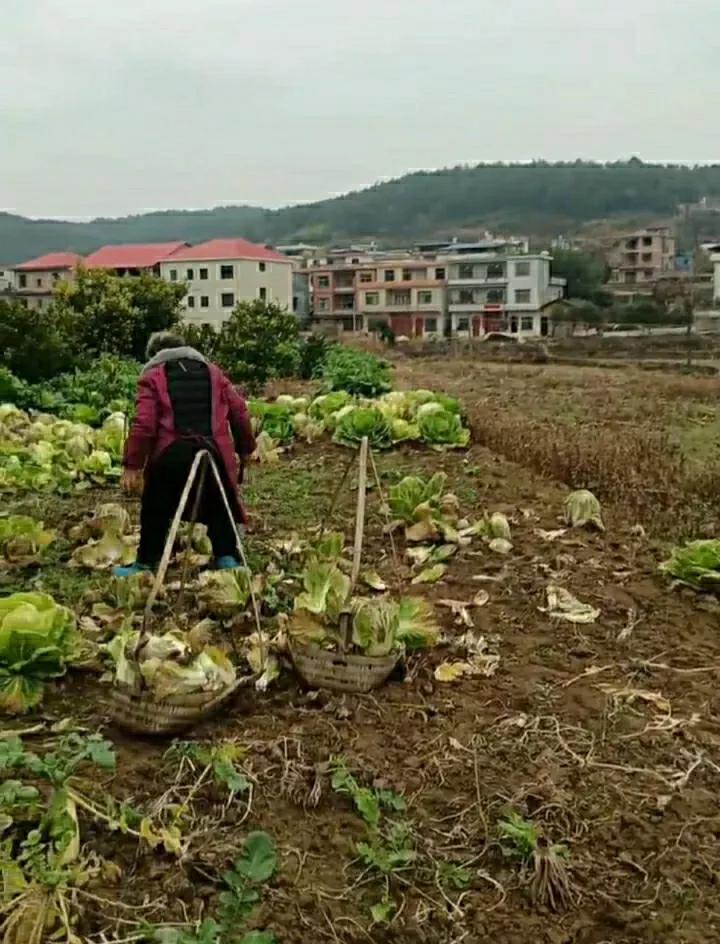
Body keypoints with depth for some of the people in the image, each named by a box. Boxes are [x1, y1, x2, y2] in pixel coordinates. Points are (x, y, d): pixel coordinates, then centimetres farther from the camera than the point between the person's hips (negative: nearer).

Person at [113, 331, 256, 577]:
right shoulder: (213, 372, 17)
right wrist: (245, 448, 23)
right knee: (217, 508, 19)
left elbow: (144, 425, -6)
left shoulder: (152, 377, 6)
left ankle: (146, 564, 20)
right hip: (214, 453, 3)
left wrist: (132, 465, -2)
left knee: (156, 512, 15)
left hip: (171, 455, -3)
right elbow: (239, 411, 13)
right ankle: (226, 559, 14)